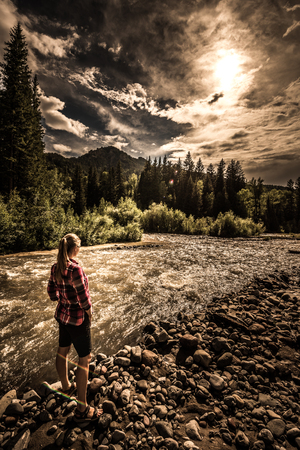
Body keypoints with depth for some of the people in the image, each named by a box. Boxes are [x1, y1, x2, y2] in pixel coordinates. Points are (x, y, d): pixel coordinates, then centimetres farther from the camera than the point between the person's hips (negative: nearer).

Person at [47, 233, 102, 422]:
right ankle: (82, 409, 20)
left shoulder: (56, 267, -4)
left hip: (62, 314, 8)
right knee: (85, 358, 7)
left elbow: (52, 293, 7)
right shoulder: (75, 268, -29)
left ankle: (66, 387, 50)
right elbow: (83, 298, -25)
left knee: (63, 350, 25)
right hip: (77, 318, -8)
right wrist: (89, 314, -8)